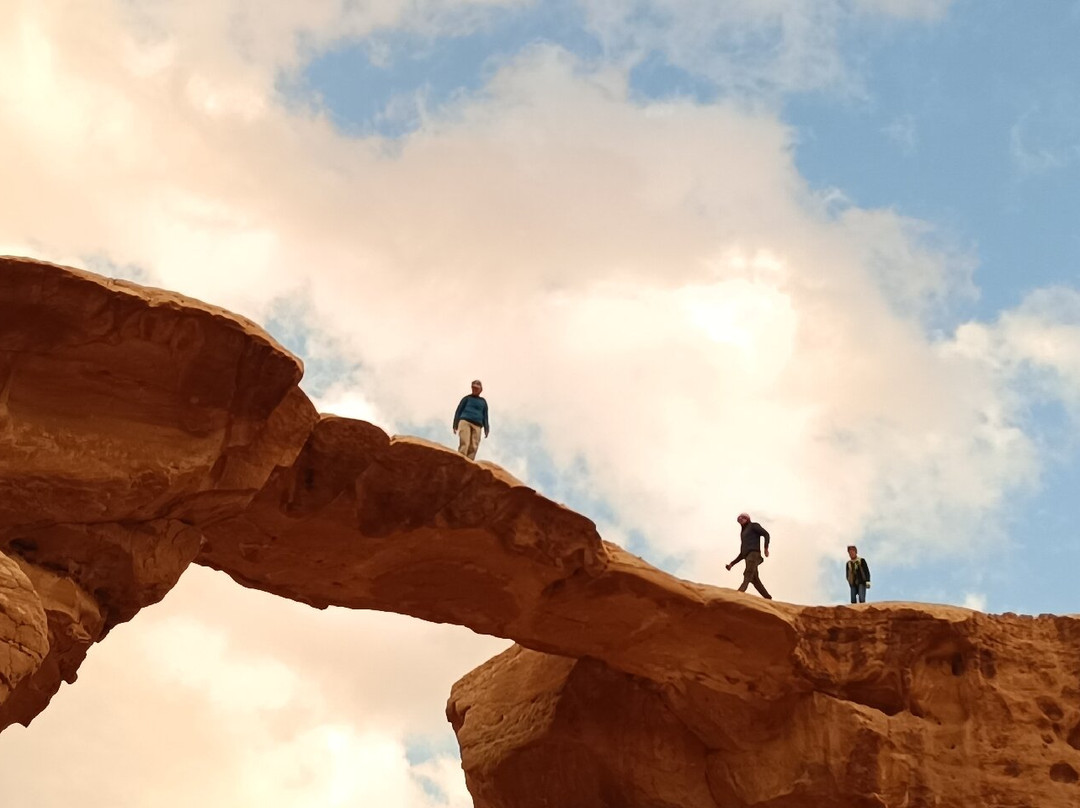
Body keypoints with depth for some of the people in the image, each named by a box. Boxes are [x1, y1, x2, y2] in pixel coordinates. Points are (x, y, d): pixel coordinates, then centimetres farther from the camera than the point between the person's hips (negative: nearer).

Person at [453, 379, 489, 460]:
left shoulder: (483, 402, 24)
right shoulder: (467, 398, 17)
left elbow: (485, 416, 20)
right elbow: (459, 411, 12)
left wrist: (486, 429, 6)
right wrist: (455, 425, 1)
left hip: (477, 425, 3)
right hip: (465, 421, -3)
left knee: (473, 447, -13)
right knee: (464, 444, -22)